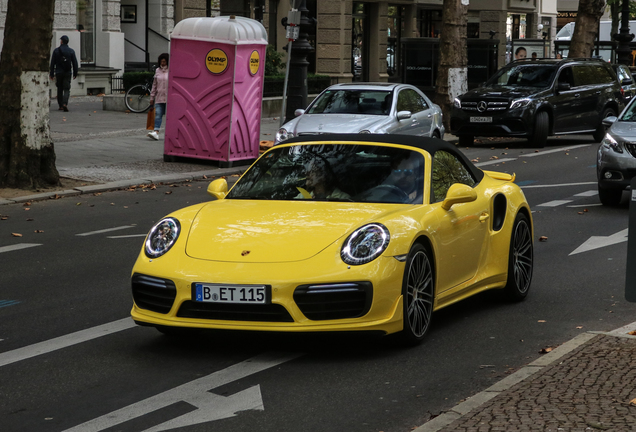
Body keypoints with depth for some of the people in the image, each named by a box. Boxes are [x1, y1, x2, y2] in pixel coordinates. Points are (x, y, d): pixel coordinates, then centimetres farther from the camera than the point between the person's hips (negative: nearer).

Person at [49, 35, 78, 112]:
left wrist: (51, 74, 4)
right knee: (66, 89, -2)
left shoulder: (56, 50, -1)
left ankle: (61, 105, 13)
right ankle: (65, 103, -23)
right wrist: (75, 73, 10)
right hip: (68, 73, 0)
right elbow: (75, 63, 2)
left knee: (60, 89, 11)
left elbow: (52, 63, -1)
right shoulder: (71, 51, 1)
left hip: (59, 73, 0)